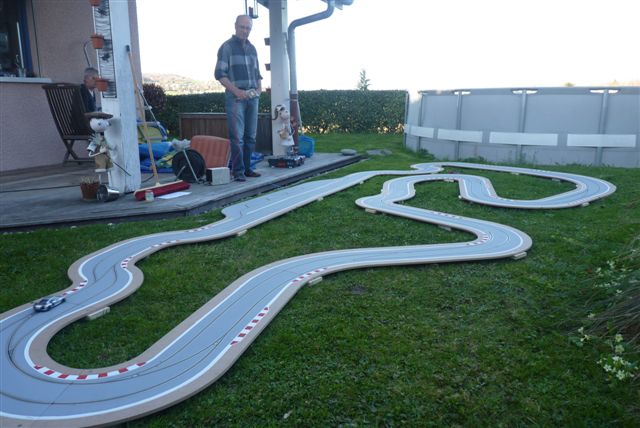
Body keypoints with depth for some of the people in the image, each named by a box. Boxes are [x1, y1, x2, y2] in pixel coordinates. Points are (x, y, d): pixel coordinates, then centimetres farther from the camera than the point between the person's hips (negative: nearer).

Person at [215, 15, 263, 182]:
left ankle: (247, 168, 16)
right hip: (235, 97, -6)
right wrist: (236, 91, -16)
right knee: (237, 136, -9)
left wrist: (259, 88, 5)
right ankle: (238, 171, -5)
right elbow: (219, 74, -6)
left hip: (252, 97, 6)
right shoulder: (227, 47, 0)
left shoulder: (252, 48, 17)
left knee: (250, 136, 8)